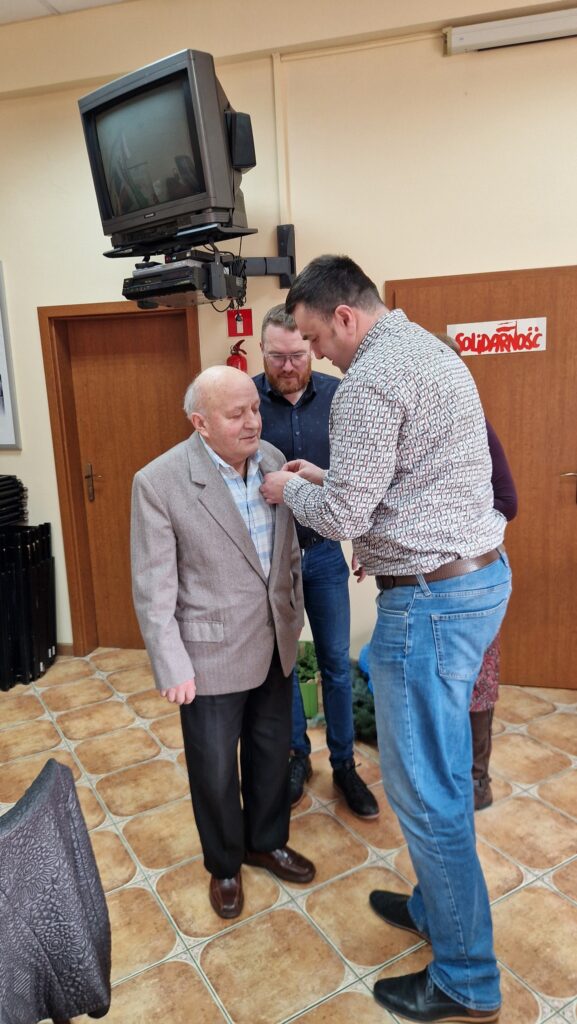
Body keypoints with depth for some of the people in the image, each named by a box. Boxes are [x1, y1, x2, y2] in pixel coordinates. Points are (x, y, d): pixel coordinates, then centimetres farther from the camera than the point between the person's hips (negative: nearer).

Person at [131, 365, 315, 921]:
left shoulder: (272, 458, -2)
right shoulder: (159, 482, -19)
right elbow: (153, 587, -15)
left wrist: (294, 614, 14)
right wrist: (172, 666, -15)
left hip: (274, 642, 5)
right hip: (212, 651, -5)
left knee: (272, 751, 20)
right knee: (215, 768, 13)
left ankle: (266, 842, 46)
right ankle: (224, 864, 40)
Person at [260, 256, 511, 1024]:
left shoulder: (369, 379, -17)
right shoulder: (430, 350, 15)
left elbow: (343, 516, -18)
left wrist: (291, 490, 2)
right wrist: (329, 478, 17)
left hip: (431, 599, -10)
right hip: (481, 574, 10)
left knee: (424, 790, 5)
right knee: (440, 772, 22)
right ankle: (437, 908, 42)